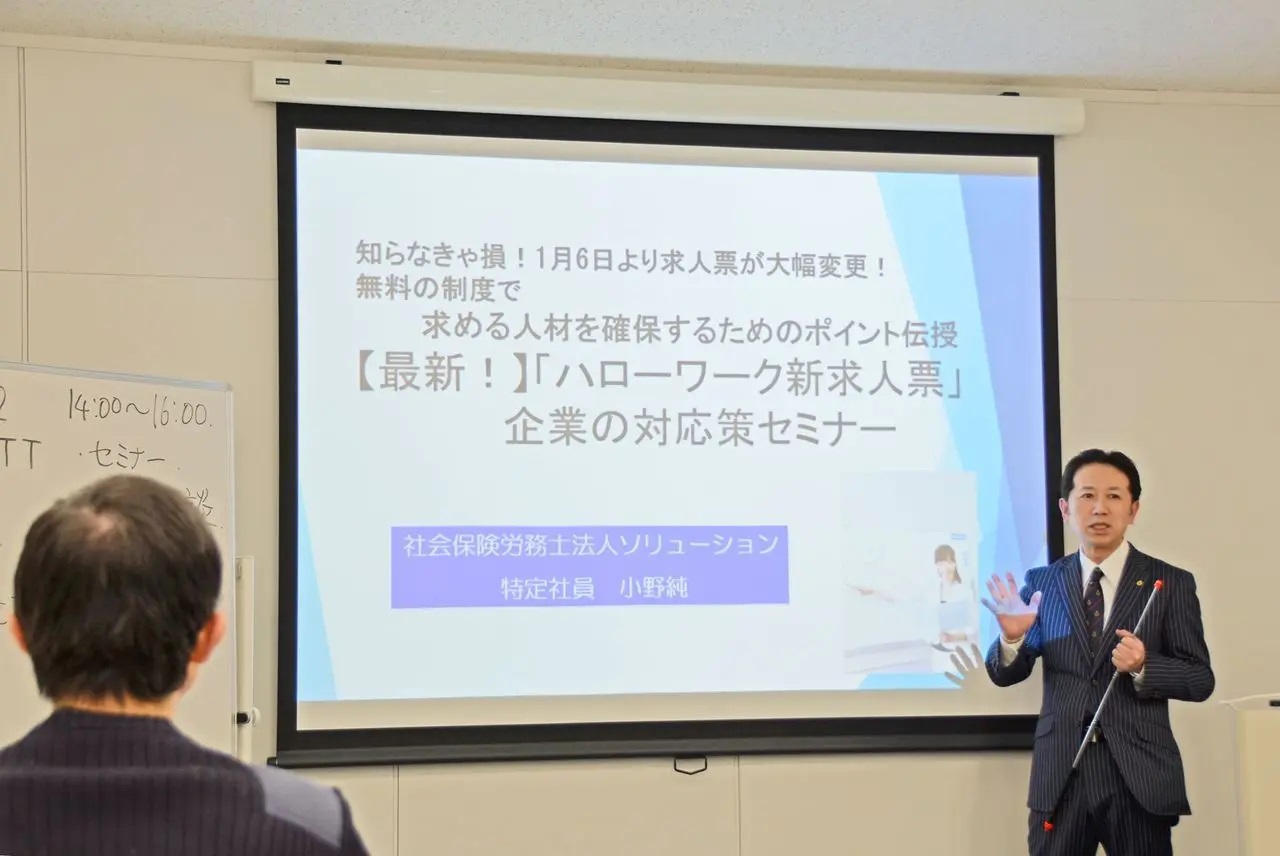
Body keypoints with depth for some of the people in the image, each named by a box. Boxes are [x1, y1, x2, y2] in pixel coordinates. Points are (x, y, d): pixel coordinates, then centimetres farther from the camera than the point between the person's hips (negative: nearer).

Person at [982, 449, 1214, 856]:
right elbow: (1004, 675, 6)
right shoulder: (1042, 583, 6)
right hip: (1060, 773, 2)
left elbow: (1200, 679, 0)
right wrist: (1012, 637, -16)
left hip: (1139, 773, -1)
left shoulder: (1170, 583, 1)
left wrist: (1144, 666, -19)